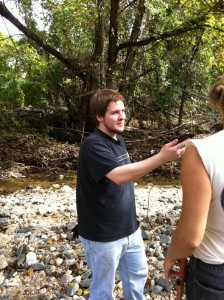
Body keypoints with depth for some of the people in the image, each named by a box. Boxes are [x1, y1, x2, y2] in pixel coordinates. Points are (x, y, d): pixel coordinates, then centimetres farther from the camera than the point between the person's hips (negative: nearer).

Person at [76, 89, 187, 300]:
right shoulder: (92, 145, -23)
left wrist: (129, 209, 15)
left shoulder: (118, 139, 4)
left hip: (129, 228, 8)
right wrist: (162, 157, -41)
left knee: (138, 274, 26)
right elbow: (119, 176, -38)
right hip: (103, 234, -8)